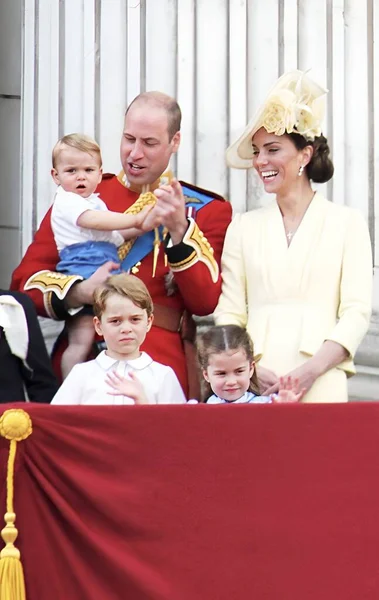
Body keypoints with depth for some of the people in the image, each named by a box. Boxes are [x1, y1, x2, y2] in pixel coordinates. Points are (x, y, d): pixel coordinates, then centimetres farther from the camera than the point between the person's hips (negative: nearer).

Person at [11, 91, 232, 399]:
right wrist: (80, 292, -10)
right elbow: (25, 280, 8)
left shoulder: (207, 209, 10)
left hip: (161, 363, -1)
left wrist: (179, 230, -13)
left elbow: (205, 303, -1)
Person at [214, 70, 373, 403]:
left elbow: (357, 312, 0)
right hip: (253, 385, 2)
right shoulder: (243, 227, 13)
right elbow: (229, 313, 9)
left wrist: (310, 371, -13)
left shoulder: (347, 222, 6)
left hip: (321, 384, -2)